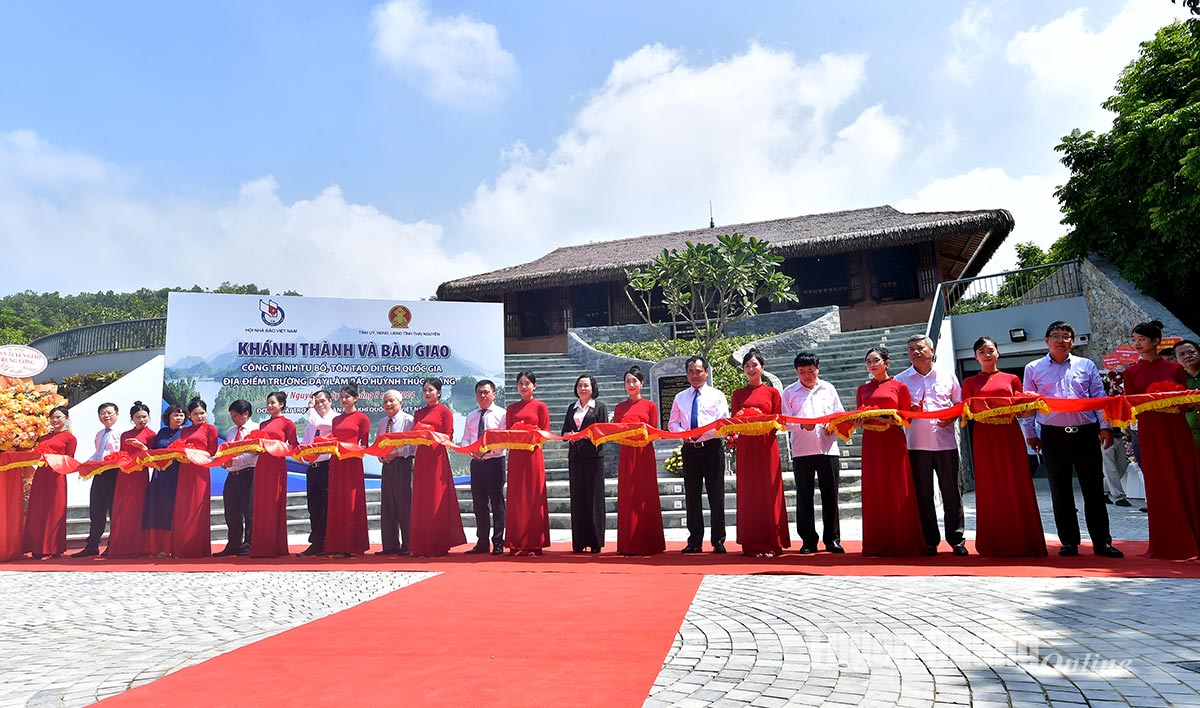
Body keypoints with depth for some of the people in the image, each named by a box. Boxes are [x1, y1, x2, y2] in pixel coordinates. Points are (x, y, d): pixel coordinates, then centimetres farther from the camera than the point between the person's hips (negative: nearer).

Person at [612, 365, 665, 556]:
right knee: (627, 498, 2)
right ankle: (628, 545, 7)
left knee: (645, 497, -1)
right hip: (626, 454, 2)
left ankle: (647, 544, 5)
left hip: (644, 453, -2)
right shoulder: (619, 408, 13)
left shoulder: (650, 405, 5)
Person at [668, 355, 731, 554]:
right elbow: (672, 423, 13)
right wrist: (682, 433, -9)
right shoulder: (680, 398, 14)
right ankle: (694, 541, 14)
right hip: (690, 449, 3)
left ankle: (718, 541, 8)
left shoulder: (717, 396, 5)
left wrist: (703, 430, -23)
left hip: (712, 448, -3)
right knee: (691, 496, 6)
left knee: (716, 495, -1)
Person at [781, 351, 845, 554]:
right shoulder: (789, 392, 6)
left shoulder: (829, 389, 12)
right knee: (804, 497, 3)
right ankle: (808, 541, 12)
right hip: (801, 451, -1)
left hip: (828, 448, 1)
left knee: (830, 496, 2)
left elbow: (841, 414, 13)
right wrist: (802, 425, -17)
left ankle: (832, 540, 12)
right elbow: (785, 421, 0)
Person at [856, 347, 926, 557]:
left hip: (894, 440, -3)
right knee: (874, 492, 3)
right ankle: (878, 544, 9)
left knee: (897, 491, -1)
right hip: (871, 442, 3)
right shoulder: (862, 390, 13)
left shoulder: (899, 387, 3)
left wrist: (891, 420, -16)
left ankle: (902, 543, 7)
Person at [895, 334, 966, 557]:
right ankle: (930, 541, 12)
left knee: (952, 492, 3)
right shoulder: (901, 379, 8)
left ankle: (956, 540, 14)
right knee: (923, 494, 3)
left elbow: (960, 403, 12)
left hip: (946, 441, 0)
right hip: (916, 444, 0)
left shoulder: (947, 375, 10)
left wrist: (952, 417, -7)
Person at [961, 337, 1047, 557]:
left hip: (1010, 434, 1)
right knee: (990, 487, 0)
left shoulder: (1011, 379, 13)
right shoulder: (970, 382, 11)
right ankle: (994, 545, 6)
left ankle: (1022, 543, 5)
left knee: (1016, 486, -1)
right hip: (984, 436, -1)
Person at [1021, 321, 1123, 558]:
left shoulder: (1086, 366, 11)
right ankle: (1069, 542, 13)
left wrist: (1105, 426, -2)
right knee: (1060, 491, 4)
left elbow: (1099, 397, 8)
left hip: (1086, 432, 1)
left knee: (1094, 489, 2)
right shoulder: (1033, 369, 8)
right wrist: (1030, 433, 5)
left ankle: (1102, 541, 9)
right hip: (1053, 435, 0)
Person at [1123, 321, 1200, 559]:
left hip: (1176, 429, 0)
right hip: (1149, 431, 0)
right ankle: (1167, 545, 9)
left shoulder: (1175, 369, 5)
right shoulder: (1132, 372, 7)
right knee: (1159, 487, 2)